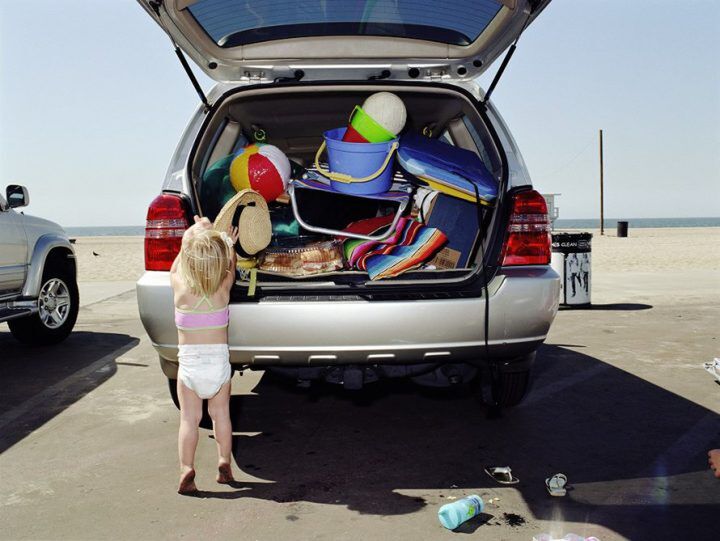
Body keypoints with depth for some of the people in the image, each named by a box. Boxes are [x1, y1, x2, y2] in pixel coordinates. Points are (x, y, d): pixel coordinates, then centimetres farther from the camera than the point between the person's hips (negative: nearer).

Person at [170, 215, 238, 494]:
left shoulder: (179, 288, -9)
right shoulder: (223, 289, -7)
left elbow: (176, 266, 12)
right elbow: (230, 267, 15)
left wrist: (194, 232, 21)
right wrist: (229, 245, 32)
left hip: (189, 361, -1)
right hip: (219, 359, 1)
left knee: (189, 419, 4)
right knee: (220, 414, 15)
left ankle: (186, 470, -5)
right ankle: (224, 464, 15)